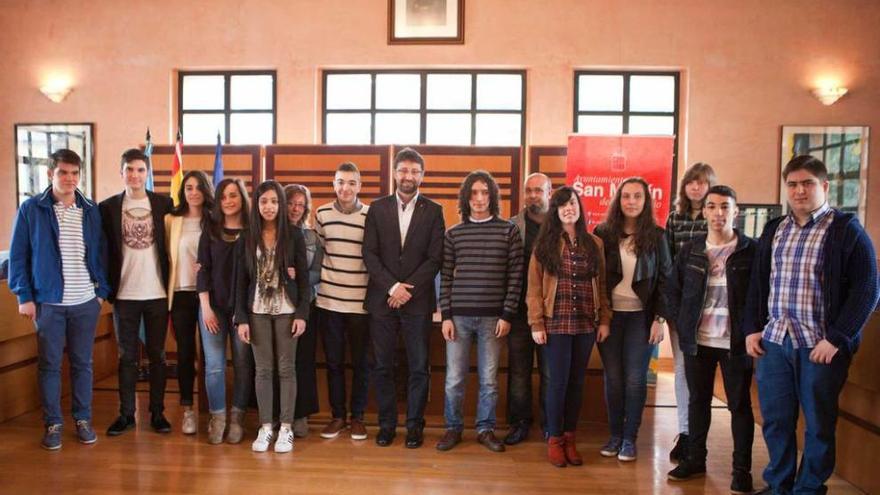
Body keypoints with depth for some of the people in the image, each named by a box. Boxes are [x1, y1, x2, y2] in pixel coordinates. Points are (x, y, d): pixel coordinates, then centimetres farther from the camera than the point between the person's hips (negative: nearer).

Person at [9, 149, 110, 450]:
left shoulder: (92, 211, 5)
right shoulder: (31, 209, -2)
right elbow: (18, 256, -1)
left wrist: (102, 290, 4)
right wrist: (24, 296, -6)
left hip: (86, 301, 2)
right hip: (47, 301, -2)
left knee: (83, 363, 10)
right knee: (49, 364, 7)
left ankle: (83, 419, 22)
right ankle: (52, 424, 19)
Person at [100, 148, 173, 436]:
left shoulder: (164, 204, 1)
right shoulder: (108, 207, 2)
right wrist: (106, 284, -2)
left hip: (157, 293, 0)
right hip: (124, 294, 0)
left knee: (157, 355, 8)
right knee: (127, 356, 9)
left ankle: (157, 412, 17)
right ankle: (126, 414, 18)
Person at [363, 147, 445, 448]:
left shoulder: (433, 211, 3)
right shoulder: (377, 208, 7)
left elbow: (435, 258, -2)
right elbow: (369, 254, 0)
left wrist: (407, 289, -10)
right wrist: (392, 287, -11)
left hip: (417, 300, -1)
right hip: (382, 299, 1)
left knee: (418, 367, 4)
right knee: (382, 366, 7)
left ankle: (414, 425, 16)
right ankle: (386, 423, 19)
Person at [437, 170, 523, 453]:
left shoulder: (508, 231, 2)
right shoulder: (453, 234, 6)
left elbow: (515, 276, 0)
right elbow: (446, 277, 6)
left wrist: (507, 315, -6)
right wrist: (445, 316, -1)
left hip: (492, 317, -1)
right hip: (459, 316, 1)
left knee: (489, 379, 7)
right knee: (454, 379, 5)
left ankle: (485, 429, 23)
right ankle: (453, 428, 21)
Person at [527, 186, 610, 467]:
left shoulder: (594, 244, 10)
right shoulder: (545, 243, 1)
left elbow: (600, 285, 10)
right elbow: (534, 286, -3)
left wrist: (604, 320, 3)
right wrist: (536, 323, -9)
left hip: (586, 324, 3)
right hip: (556, 323, -3)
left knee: (577, 382, 9)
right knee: (558, 382, 0)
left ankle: (570, 438, 21)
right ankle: (554, 439, 15)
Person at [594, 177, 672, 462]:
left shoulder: (656, 236, 1)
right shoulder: (604, 233, 1)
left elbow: (665, 278, 2)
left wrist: (660, 319, -5)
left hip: (640, 316, 0)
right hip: (610, 315, 1)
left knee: (635, 379, 1)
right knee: (613, 378, 5)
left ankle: (629, 438, 14)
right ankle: (614, 435, 18)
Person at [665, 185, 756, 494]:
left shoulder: (752, 250, -5)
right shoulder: (690, 251, 4)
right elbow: (672, 291, 11)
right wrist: (683, 326, 3)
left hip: (736, 343, -3)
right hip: (697, 341, 3)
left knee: (740, 405, 6)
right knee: (698, 401, 14)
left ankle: (742, 470, 17)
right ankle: (695, 459, 28)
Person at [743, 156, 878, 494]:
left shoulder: (847, 230, -3)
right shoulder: (773, 230, 13)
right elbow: (757, 284, 16)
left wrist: (836, 339, -14)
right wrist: (752, 329, 7)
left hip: (820, 344, -4)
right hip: (773, 341, 4)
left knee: (818, 424, 7)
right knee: (775, 420, 10)